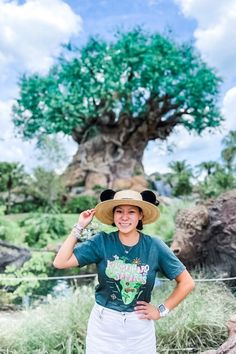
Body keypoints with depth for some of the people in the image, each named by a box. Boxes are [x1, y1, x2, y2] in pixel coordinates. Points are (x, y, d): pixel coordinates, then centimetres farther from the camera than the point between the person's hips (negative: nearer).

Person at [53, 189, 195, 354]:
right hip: (103, 326, 0)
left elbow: (187, 283, -3)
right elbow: (60, 262, -16)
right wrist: (80, 227, -16)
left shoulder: (154, 246, -11)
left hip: (139, 328, 0)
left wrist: (162, 310, -5)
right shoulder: (102, 241, -10)